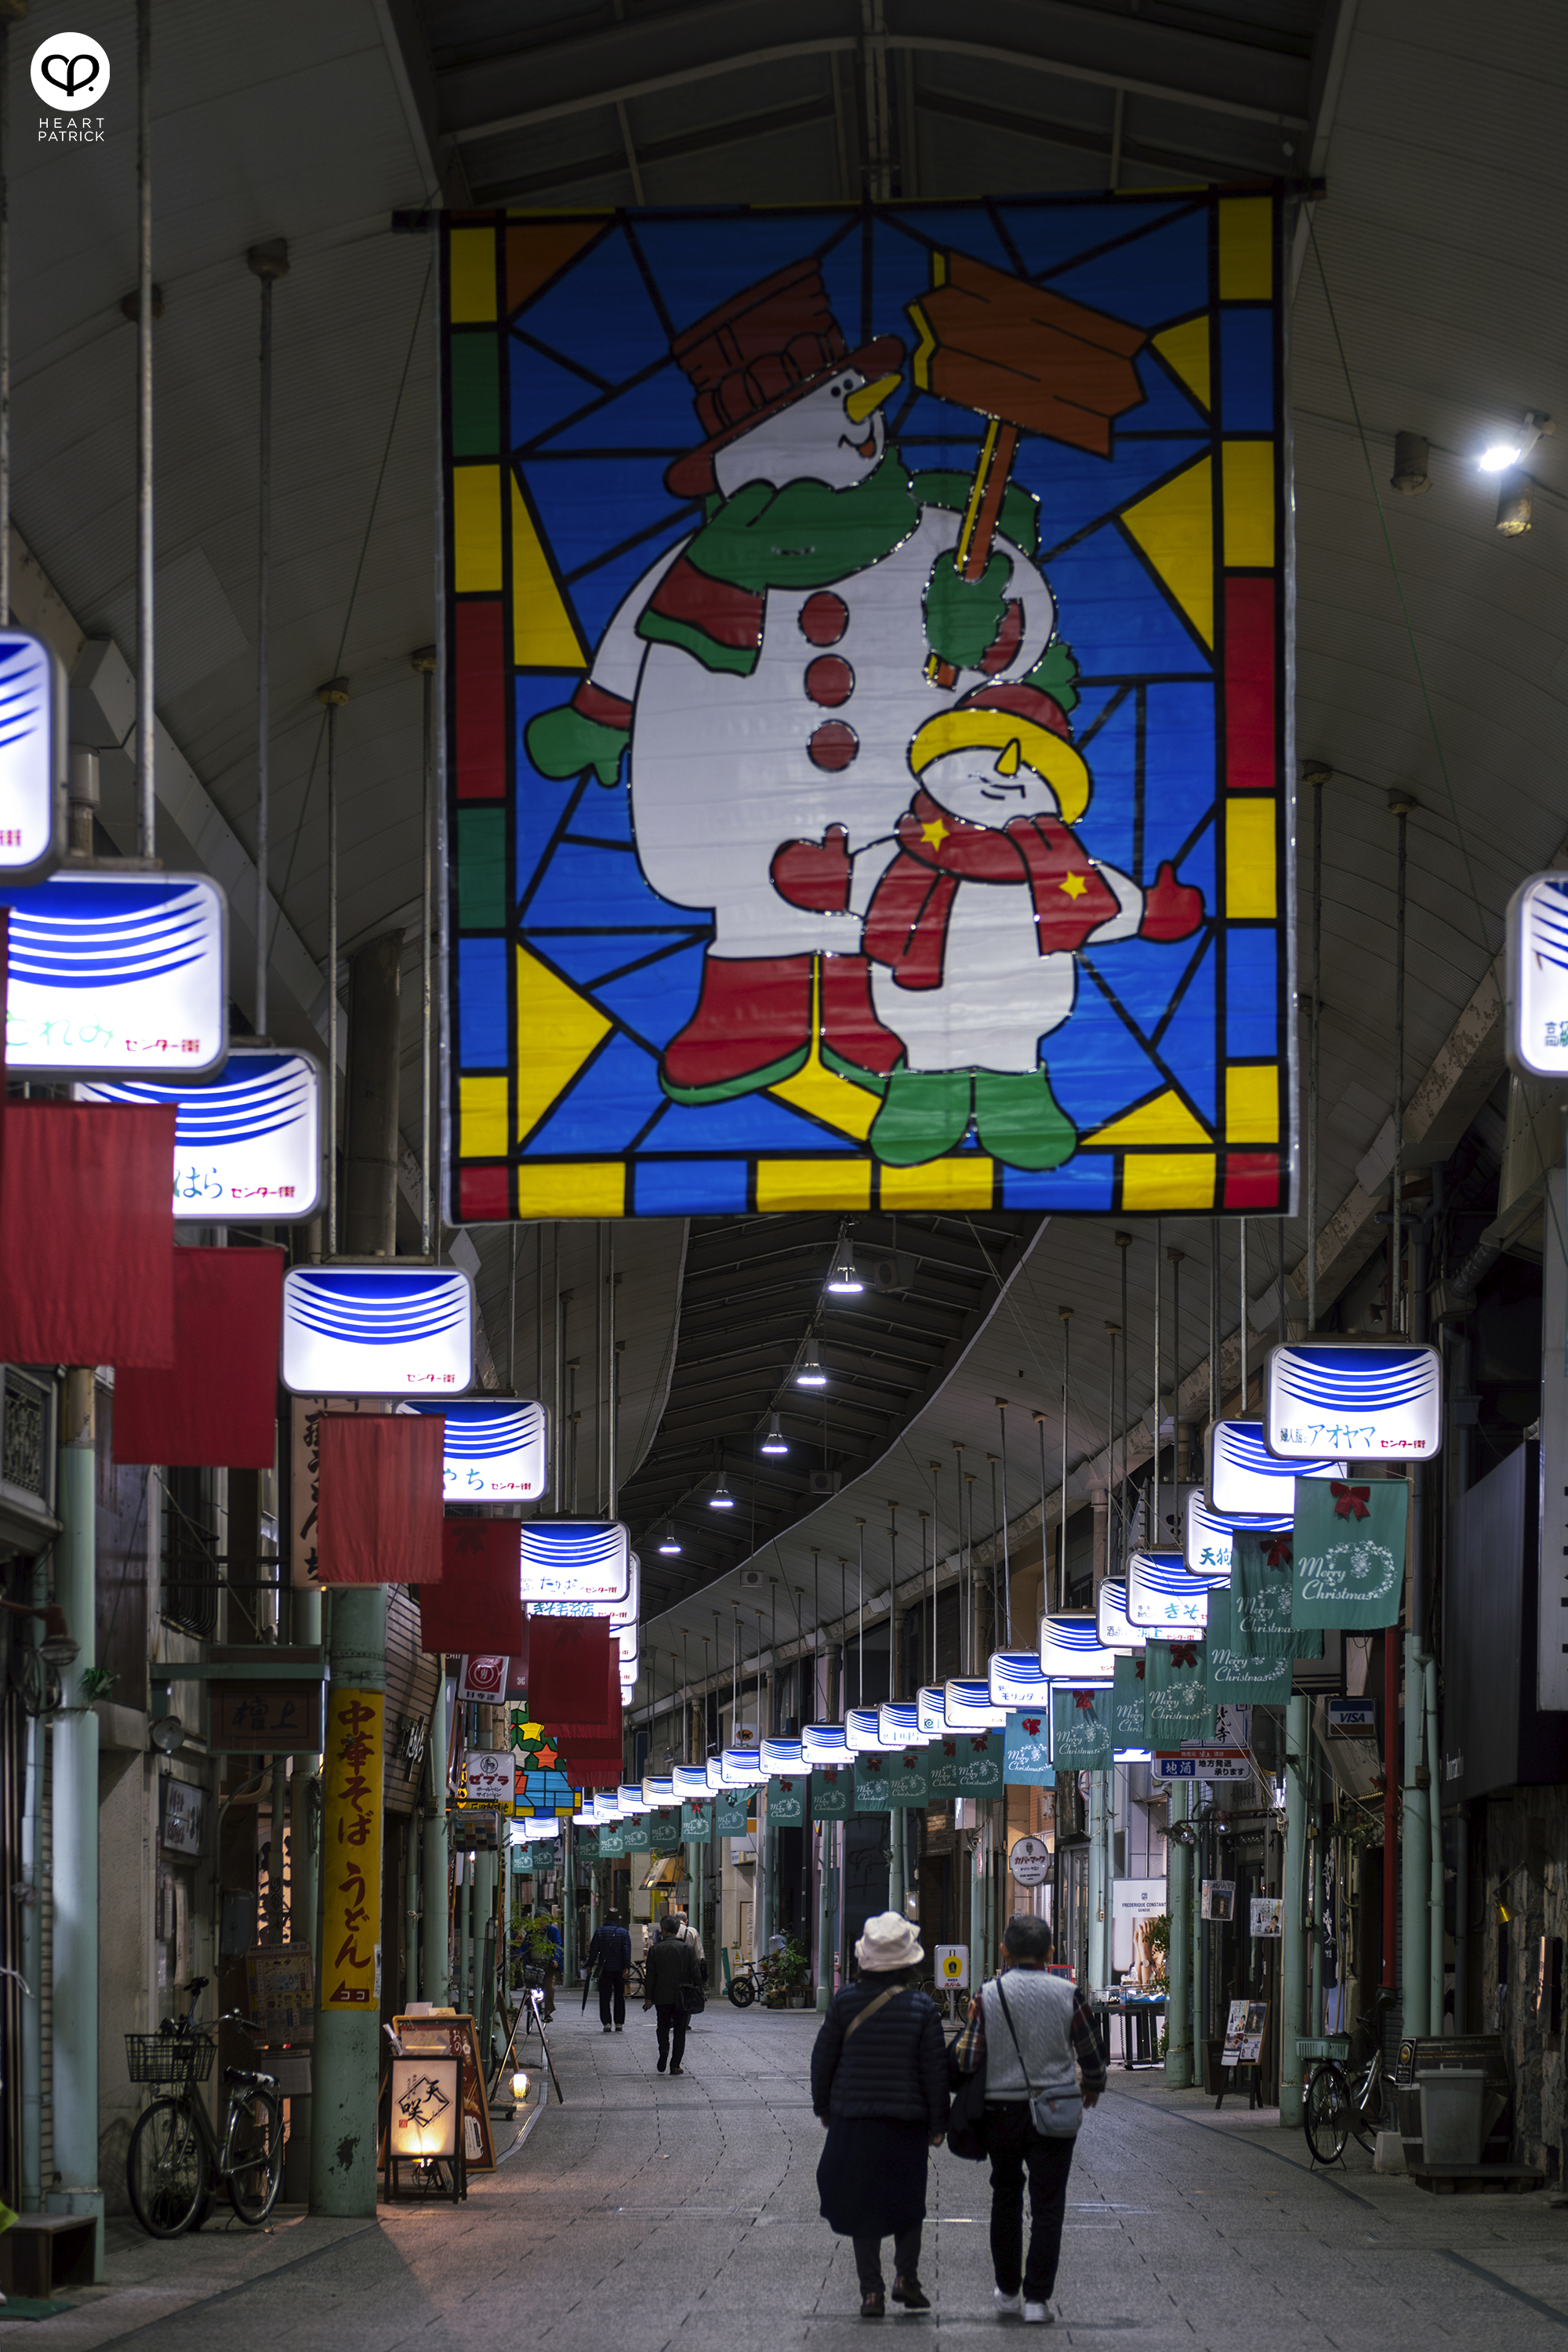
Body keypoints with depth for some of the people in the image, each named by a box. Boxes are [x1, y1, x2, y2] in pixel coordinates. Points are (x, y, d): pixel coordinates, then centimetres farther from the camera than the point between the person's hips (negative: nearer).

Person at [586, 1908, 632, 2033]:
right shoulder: (624, 1933, 2)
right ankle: (619, 2023, 8)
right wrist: (626, 1968, -6)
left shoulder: (599, 1932, 1)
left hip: (605, 1970, -1)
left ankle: (606, 2023, -6)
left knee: (604, 1998, 2)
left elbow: (594, 1950, 1)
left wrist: (590, 1966, 7)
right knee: (619, 1997, 9)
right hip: (619, 1970, 1)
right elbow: (627, 1951, -4)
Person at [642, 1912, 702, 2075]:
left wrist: (649, 1998, 2)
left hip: (662, 1998, 0)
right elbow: (696, 1974, -2)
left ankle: (664, 2049, -11)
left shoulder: (655, 1949, -4)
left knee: (663, 2026, 17)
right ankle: (675, 2065, 3)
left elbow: (650, 1975, -3)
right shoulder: (687, 1949, -4)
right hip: (682, 1998, 0)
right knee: (680, 2030, 7)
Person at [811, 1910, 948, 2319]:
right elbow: (935, 2070, -4)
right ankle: (906, 2275, 1)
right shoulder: (921, 2006, -8)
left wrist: (823, 2107, 17)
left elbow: (823, 2058, 3)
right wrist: (938, 2123, 5)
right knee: (906, 2200, 17)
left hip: (854, 2118, 1)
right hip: (907, 2118, -1)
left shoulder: (846, 2002, -4)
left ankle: (871, 2292, 5)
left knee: (863, 2204, 8)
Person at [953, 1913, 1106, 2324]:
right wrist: (1093, 2086, 25)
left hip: (1002, 2109, 1)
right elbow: (1092, 2054, 4)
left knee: (1006, 2199, 17)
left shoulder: (988, 1995, -7)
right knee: (1047, 2205, 4)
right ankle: (1037, 2298, 0)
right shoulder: (1067, 1995, -6)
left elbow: (966, 2061, -7)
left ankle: (1007, 2292, 21)